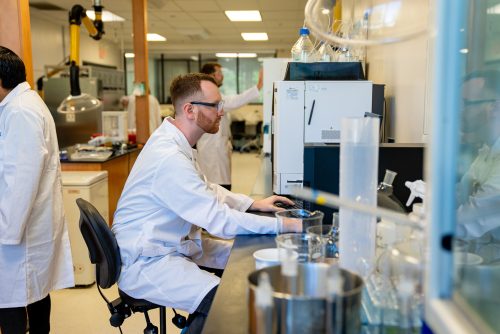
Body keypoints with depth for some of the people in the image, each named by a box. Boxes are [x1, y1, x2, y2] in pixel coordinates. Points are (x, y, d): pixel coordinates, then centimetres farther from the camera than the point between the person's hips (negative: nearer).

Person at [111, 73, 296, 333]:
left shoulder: (172, 140, 4)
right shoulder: (169, 157, -26)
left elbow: (205, 190, 16)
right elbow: (220, 221, -26)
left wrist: (254, 204, 7)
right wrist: (283, 225, -21)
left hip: (171, 245, 10)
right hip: (144, 263, -10)